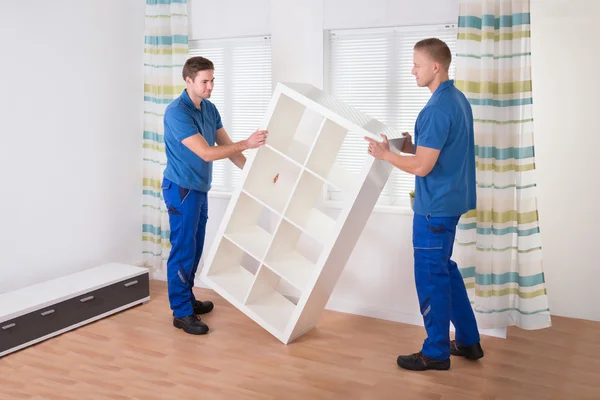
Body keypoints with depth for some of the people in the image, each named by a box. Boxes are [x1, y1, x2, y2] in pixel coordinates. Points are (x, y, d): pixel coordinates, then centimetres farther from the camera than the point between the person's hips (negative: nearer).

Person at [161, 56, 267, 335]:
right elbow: (207, 153, -26)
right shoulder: (176, 112, -21)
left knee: (195, 248, 15)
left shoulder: (210, 109, 6)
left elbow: (227, 147, 8)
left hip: (199, 189, 9)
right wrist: (247, 143, -29)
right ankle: (181, 313, 6)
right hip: (181, 189, -9)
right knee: (183, 250, -3)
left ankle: (187, 300, 29)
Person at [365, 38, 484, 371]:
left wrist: (385, 155, -10)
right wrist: (414, 146, 11)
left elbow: (422, 167, -23)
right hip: (451, 200, 10)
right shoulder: (458, 99, 10)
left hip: (435, 206, -10)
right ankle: (468, 341, 29)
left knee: (431, 276, 2)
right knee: (445, 269, 19)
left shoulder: (437, 109, -21)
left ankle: (436, 353, 16)